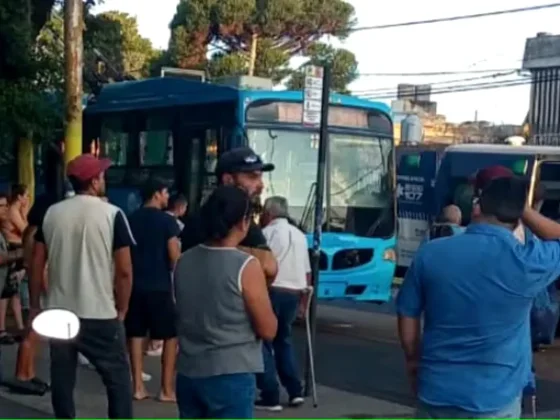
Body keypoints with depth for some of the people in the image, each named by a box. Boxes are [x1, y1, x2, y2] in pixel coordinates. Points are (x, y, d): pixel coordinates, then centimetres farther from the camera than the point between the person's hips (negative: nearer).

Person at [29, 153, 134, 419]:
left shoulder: (51, 213, 4)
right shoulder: (112, 215, -8)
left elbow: (36, 263, 5)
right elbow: (124, 270, -11)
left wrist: (34, 305, 14)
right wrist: (121, 310, 1)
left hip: (59, 312, 5)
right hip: (100, 314, -4)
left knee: (62, 379, 13)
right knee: (118, 379, 5)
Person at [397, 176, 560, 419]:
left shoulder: (430, 254, -7)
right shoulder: (526, 262, -15)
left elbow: (407, 316, 3)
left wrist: (413, 360, 18)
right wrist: (520, 208, 2)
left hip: (437, 390, 3)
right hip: (494, 397, -2)